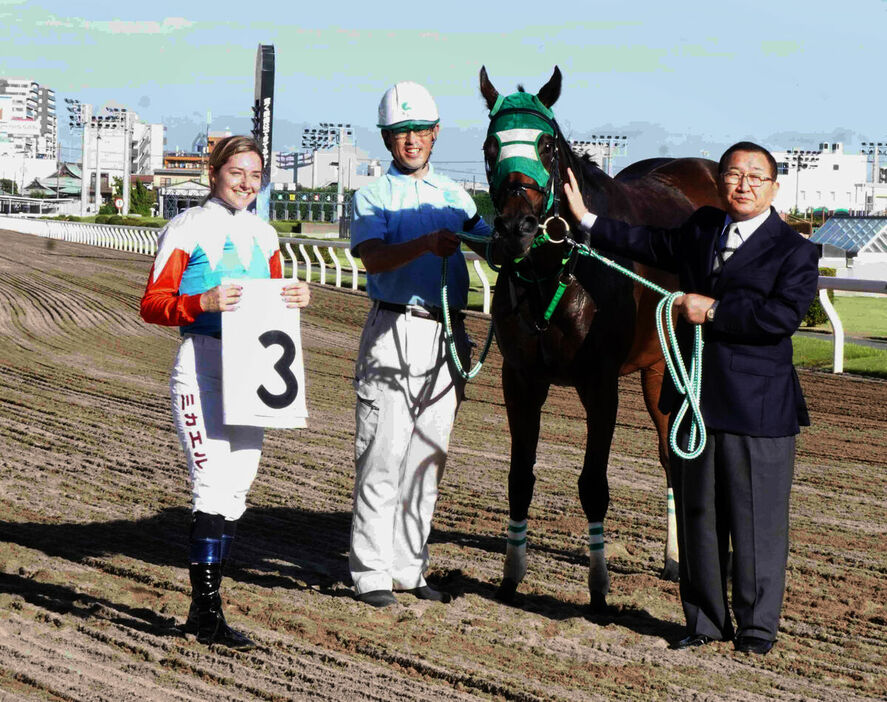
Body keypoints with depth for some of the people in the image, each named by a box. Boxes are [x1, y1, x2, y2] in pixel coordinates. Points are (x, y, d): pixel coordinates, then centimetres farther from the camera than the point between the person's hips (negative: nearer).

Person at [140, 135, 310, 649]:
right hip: (201, 368, -6)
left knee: (236, 491, 6)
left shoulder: (263, 235, 15)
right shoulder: (189, 229, -3)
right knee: (214, 485, -14)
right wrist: (204, 302, -23)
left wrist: (296, 298, 0)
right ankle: (208, 610, -11)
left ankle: (204, 605, 14)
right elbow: (152, 305, -7)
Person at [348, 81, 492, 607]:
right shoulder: (374, 195, 2)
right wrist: (426, 244, -31)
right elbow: (374, 258, -15)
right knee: (384, 453, -7)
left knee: (430, 454, 9)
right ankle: (371, 572, -1)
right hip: (395, 331, -5)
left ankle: (411, 566, 17)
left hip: (447, 332, 5)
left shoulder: (453, 194, 17)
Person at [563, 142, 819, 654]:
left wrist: (713, 311, -17)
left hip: (758, 409, -6)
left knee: (757, 524, 0)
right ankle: (706, 621, 23)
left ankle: (758, 626, 12)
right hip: (694, 402, 6)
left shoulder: (794, 252, -6)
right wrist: (587, 220, 29)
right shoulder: (701, 230, 14)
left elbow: (783, 315, -19)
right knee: (698, 518, 12)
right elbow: (651, 245, 29)